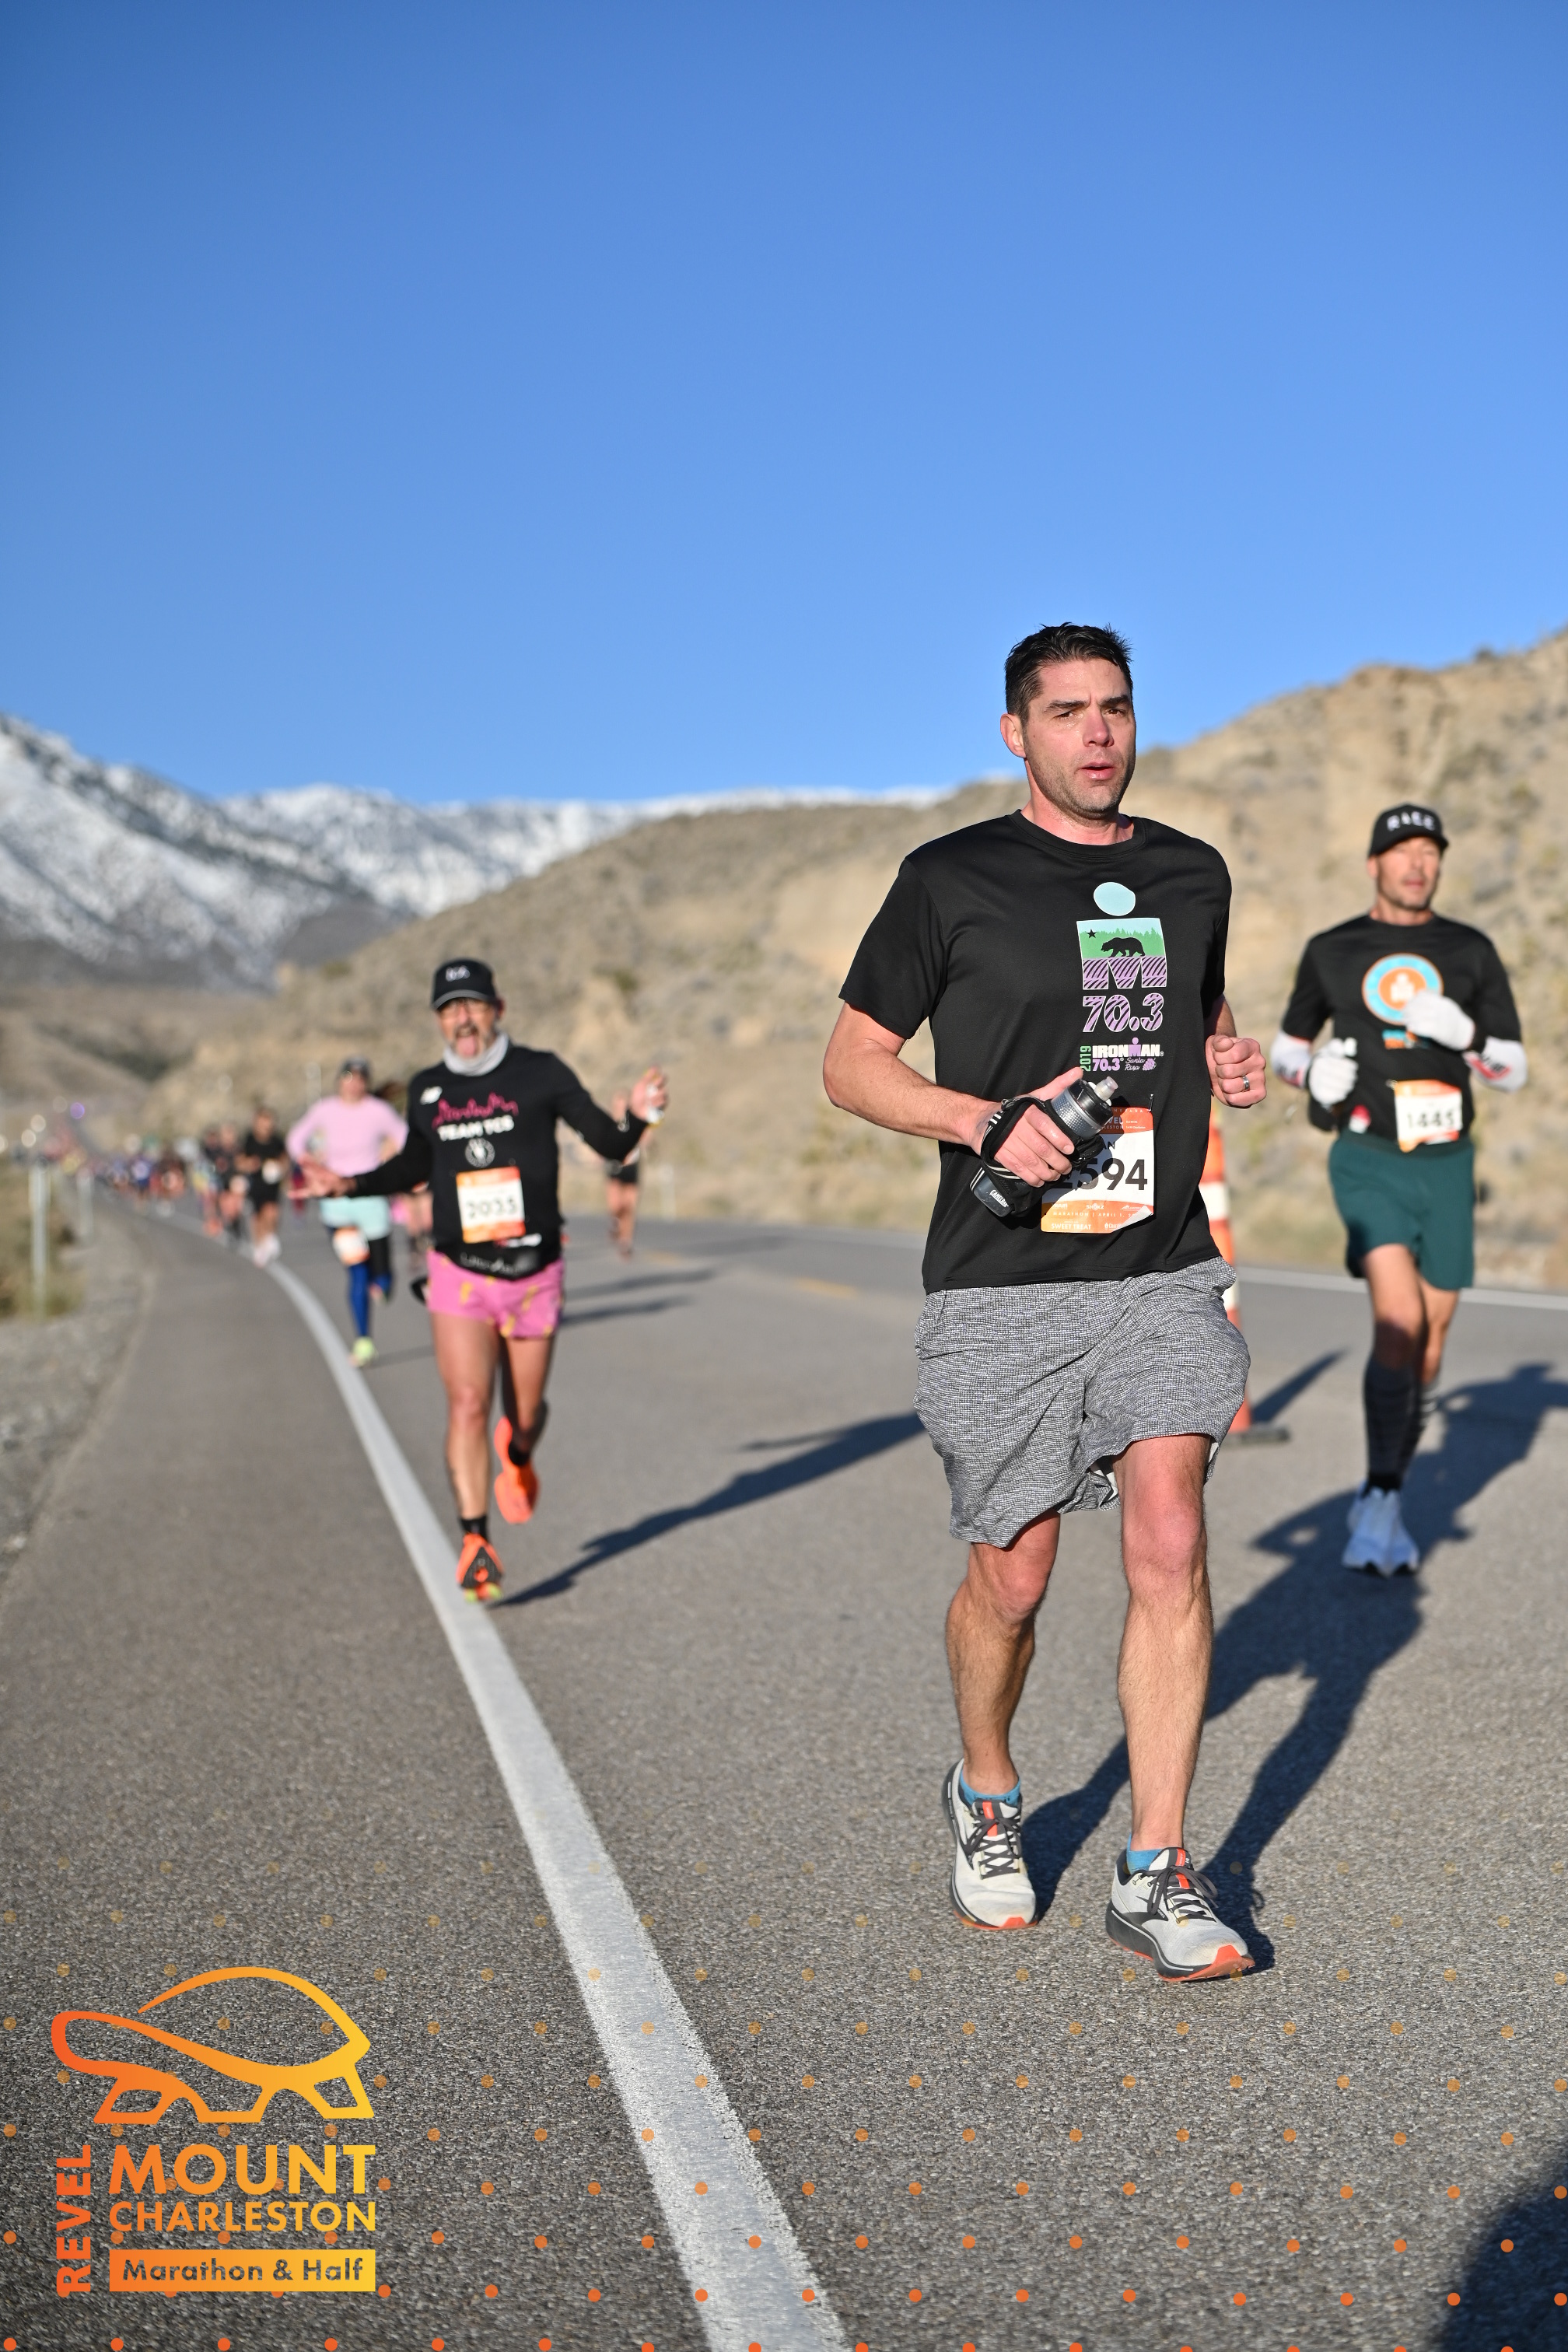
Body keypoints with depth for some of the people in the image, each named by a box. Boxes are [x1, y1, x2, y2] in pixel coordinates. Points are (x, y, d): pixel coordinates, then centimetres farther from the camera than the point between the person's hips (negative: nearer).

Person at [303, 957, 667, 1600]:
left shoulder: (540, 1072, -2)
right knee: (468, 1404, -14)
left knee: (526, 1414, 10)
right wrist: (349, 1185, 11)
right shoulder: (426, 1089, 6)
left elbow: (609, 1144, -1)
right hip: (459, 1274, 1)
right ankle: (475, 1541, -6)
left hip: (534, 1274, 0)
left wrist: (636, 1116, -21)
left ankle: (517, 1457, 47)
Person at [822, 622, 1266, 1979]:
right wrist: (986, 1119, -15)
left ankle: (1159, 1878, 2)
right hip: (1005, 1286, -3)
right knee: (1013, 1576, 4)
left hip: (1164, 1271, 3)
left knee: (1170, 1541, -11)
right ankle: (987, 1798, 34)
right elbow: (851, 1064, 2)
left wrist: (1232, 1059, 6)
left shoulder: (1192, 875, 13)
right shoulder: (950, 881, -1)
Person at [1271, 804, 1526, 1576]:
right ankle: (1381, 1499, -14)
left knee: (1429, 1343, 8)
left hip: (1446, 1165, 3)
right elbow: (1286, 1044, 16)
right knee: (1398, 1322, -23)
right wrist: (1313, 1071, -8)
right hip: (1367, 1162, -3)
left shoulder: (1472, 953, 6)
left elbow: (1514, 1070, 4)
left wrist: (1460, 1030, -17)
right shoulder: (1331, 952, 3)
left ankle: (1381, 1502, 24)